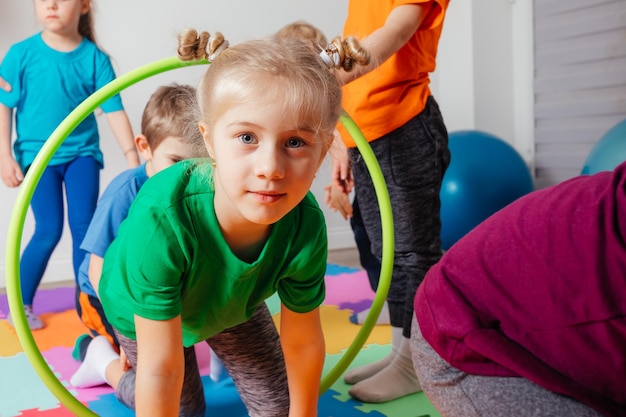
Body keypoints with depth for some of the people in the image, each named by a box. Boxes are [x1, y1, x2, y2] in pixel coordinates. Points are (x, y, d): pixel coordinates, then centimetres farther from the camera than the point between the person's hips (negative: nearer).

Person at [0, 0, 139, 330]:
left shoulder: (95, 58, -4)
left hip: (82, 153, 2)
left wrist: (132, 156, -9)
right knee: (49, 231, -5)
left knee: (84, 227, -1)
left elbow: (114, 110, -5)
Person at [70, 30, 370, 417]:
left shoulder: (306, 229, -34)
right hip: (144, 311, -3)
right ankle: (107, 361, 39)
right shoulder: (161, 220, -46)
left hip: (233, 303, 3)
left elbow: (303, 342, -17)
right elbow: (160, 370, -37)